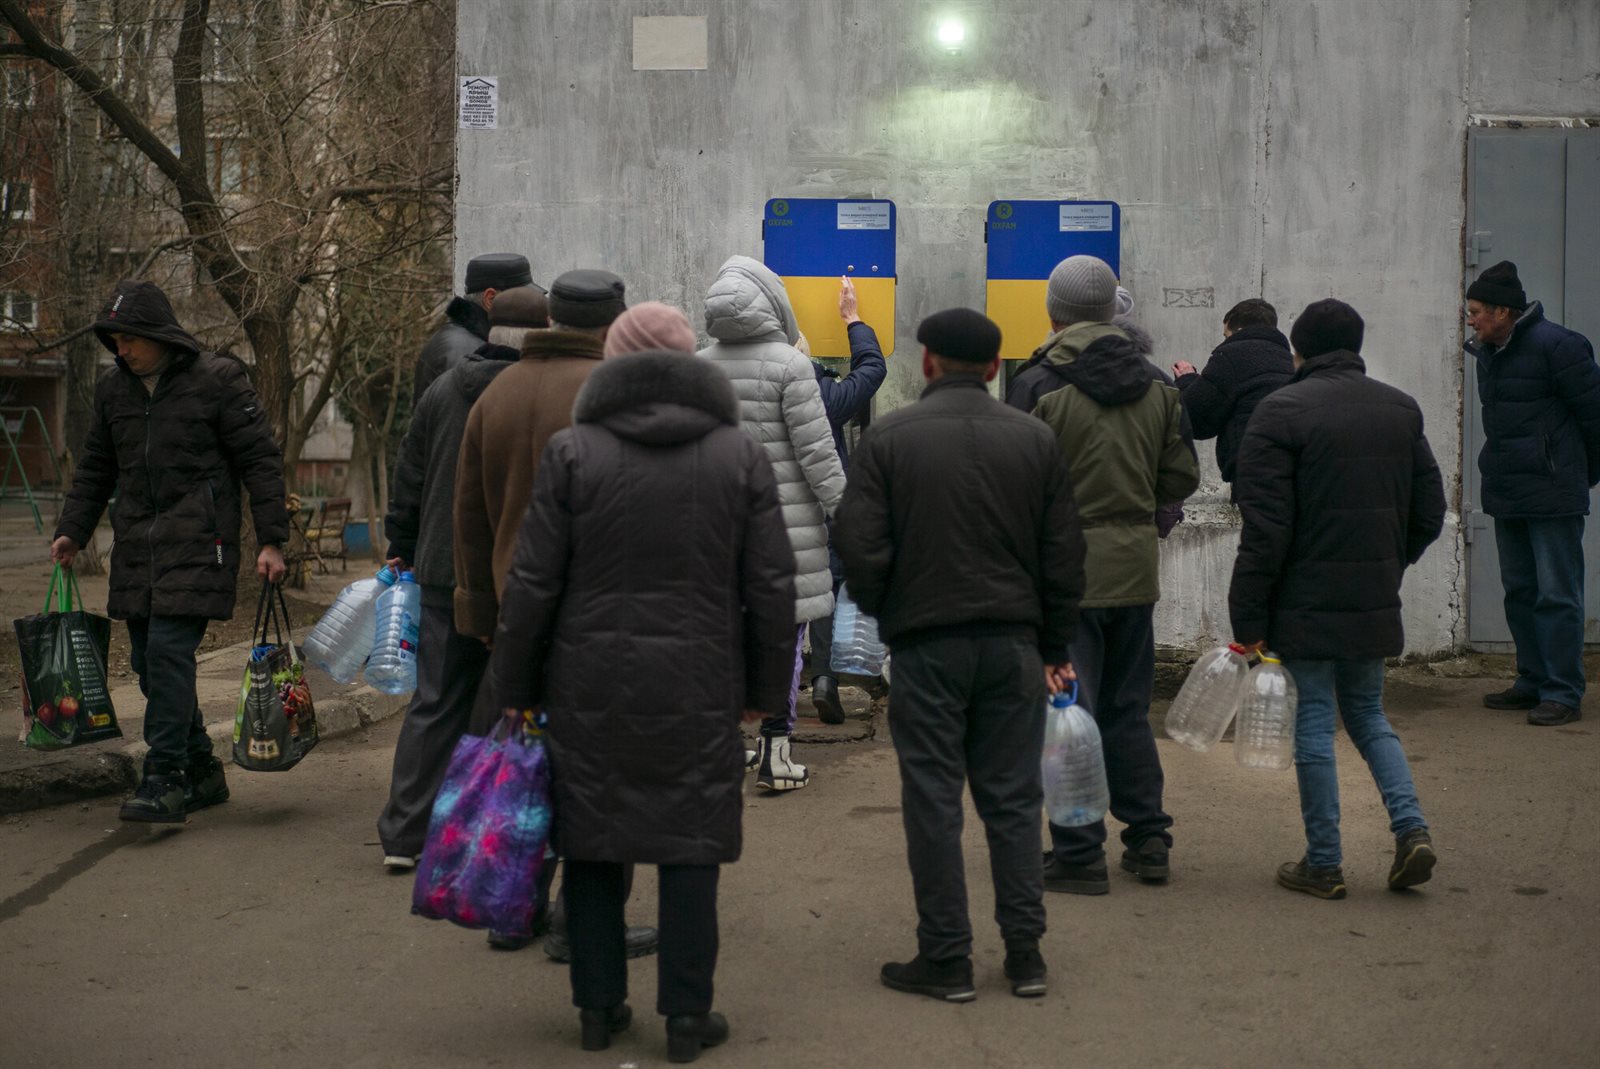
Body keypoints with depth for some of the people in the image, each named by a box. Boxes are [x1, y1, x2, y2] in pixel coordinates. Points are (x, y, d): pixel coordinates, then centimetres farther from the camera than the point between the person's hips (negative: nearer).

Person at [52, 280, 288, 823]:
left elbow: (260, 461, -4)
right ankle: (201, 772, 18)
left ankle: (165, 780, -13)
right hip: (136, 547, 7)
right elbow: (95, 469, 24)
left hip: (198, 541, -6)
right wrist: (72, 531, 14)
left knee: (168, 650, -16)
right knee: (148, 661, 6)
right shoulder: (113, 388, 12)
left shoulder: (218, 380, -5)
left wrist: (271, 541, -8)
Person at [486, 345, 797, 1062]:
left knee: (592, 840, 11)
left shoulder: (573, 451, -2)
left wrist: (516, 688, 5)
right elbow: (771, 587, -1)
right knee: (690, 843, 7)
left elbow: (533, 585, -4)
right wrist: (765, 688, 9)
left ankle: (599, 1007, 17)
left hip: (591, 682, 0)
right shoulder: (740, 455, 0)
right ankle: (686, 1016, 10)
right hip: (698, 686, 0)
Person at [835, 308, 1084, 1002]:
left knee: (933, 801, 4)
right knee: (1013, 797, 10)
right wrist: (1053, 646, 13)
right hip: (1013, 644, 3)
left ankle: (946, 958, 8)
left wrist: (882, 612, 11)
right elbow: (1064, 554, 6)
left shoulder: (887, 439, -4)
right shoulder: (1034, 439, 5)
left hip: (926, 644, -3)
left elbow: (861, 549, -7)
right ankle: (1024, 952, 15)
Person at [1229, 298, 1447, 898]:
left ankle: (1324, 864, 9)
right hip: (1375, 601, 5)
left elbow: (1265, 528, -14)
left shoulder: (1281, 411, -10)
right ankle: (1411, 827, 3)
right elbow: (1430, 513, 11)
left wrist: (1248, 618, -10)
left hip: (1307, 601, -5)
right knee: (1367, 713, 19)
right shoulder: (1401, 409, 9)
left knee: (1314, 723, 3)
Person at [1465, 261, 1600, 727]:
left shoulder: (1557, 346, -13)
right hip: (1505, 495, 9)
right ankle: (1533, 682, 23)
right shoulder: (1488, 353, 12)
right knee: (1520, 592, 13)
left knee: (1557, 596, -5)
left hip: (1552, 495, -8)